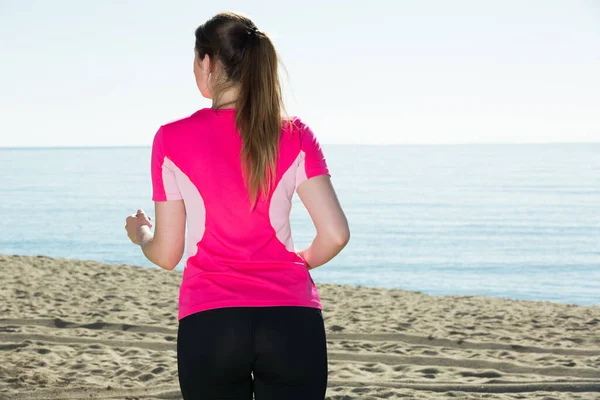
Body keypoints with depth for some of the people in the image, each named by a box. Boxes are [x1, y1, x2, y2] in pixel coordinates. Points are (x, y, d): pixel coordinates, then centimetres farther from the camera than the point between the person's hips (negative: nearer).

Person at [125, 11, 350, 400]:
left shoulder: (173, 140, 1)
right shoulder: (294, 135, 3)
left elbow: (167, 254, 6)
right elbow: (335, 234, -2)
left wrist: (140, 232, 29)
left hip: (209, 325, -1)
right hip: (292, 323, 1)